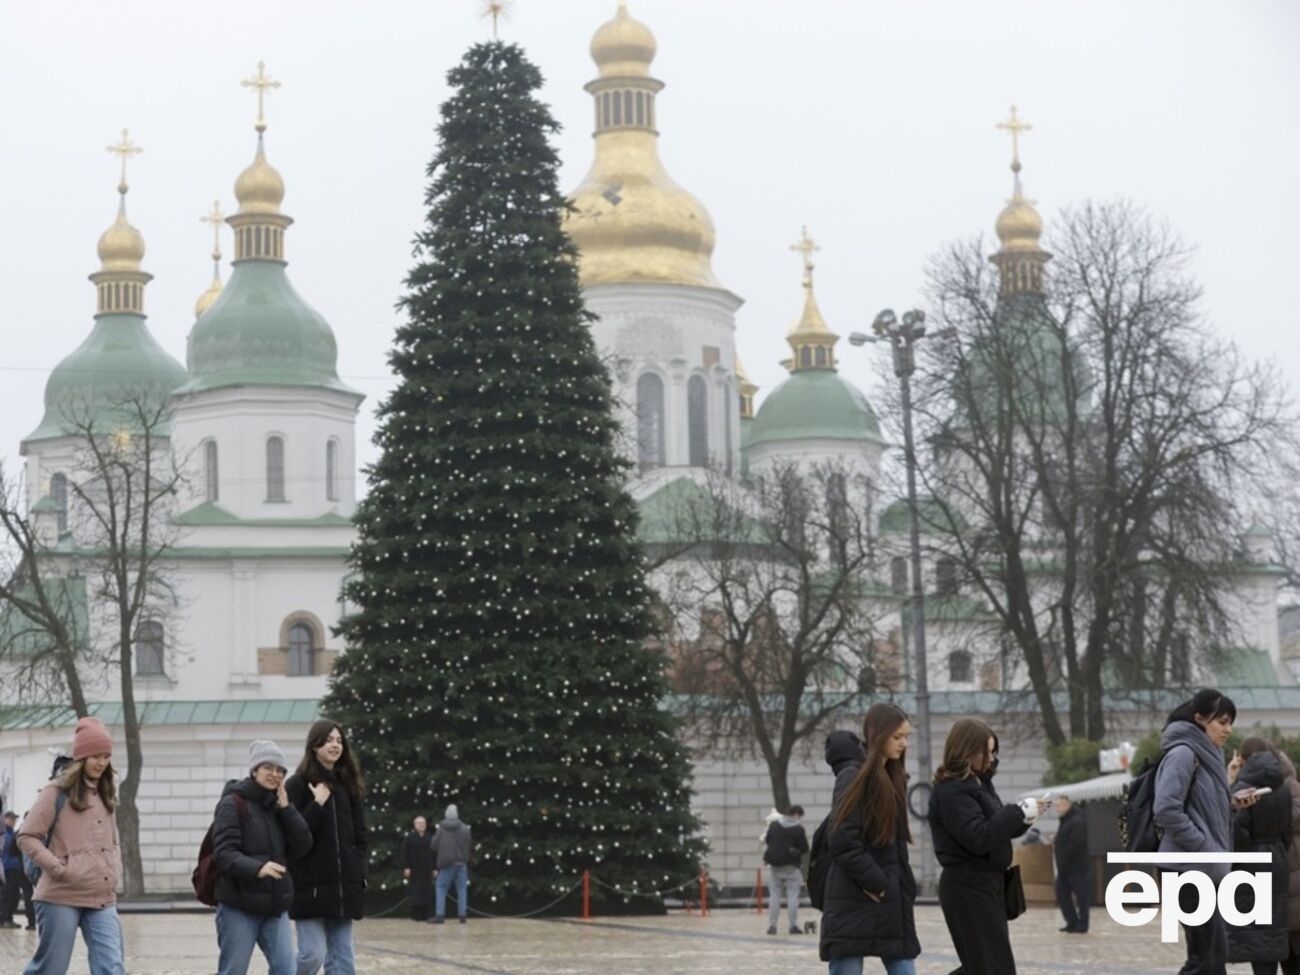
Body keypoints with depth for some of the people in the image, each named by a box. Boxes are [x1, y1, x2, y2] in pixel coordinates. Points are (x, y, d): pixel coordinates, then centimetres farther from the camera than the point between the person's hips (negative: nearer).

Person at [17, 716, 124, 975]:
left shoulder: (106, 795, 16)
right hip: (62, 897, -5)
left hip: (103, 899, 5)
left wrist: (113, 867, 10)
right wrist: (59, 867, -13)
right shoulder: (57, 793, -4)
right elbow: (26, 837, -6)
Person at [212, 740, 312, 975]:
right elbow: (224, 852, -17)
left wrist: (286, 808, -6)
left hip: (275, 905, 6)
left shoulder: (278, 806, 13)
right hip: (238, 905, -5)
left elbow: (302, 845, 3)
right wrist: (257, 868, -34)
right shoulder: (233, 804, -7)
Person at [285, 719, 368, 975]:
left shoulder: (347, 785, 14)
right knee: (313, 954, -12)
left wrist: (359, 873, 6)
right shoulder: (298, 784, -3)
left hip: (343, 887, 6)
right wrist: (318, 805, -17)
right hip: (310, 886, -5)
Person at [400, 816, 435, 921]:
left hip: (426, 870, 3)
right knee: (415, 892, -5)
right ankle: (415, 915, -2)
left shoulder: (429, 838, 10)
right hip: (414, 870, -3)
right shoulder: (409, 838, 1)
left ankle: (425, 915, 3)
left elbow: (433, 854, 9)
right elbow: (404, 853, -2)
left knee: (426, 892, 0)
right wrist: (406, 868, -10)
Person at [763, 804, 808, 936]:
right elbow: (804, 848, -8)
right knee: (792, 896, 3)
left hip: (774, 866, 3)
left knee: (774, 896, 9)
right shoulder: (798, 829, -11)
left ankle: (772, 925, 7)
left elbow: (766, 841, 11)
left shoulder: (773, 825, 2)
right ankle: (793, 926, 0)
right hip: (791, 867, -3)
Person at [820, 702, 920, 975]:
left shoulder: (891, 778, 15)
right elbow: (842, 842, -19)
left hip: (891, 903, 8)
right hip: (853, 904, -8)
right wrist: (877, 884, -15)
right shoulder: (854, 777, -11)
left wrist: (903, 887, 7)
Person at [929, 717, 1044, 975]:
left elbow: (997, 828, 17)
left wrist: (1024, 817, -2)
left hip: (987, 885, 10)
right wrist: (1019, 812, -18)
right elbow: (979, 838, -24)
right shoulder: (952, 791, -16)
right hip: (967, 888, -10)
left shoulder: (978, 783, 14)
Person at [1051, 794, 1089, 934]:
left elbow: (1076, 844, -22)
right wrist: (1055, 845, 4)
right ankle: (1072, 922, 16)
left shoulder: (1077, 821, -14)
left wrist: (1063, 859, -18)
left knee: (1081, 896, -3)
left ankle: (1082, 925, 1)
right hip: (1064, 868, 10)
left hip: (1077, 867, -10)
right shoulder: (1064, 821, 17)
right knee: (1062, 893, 8)